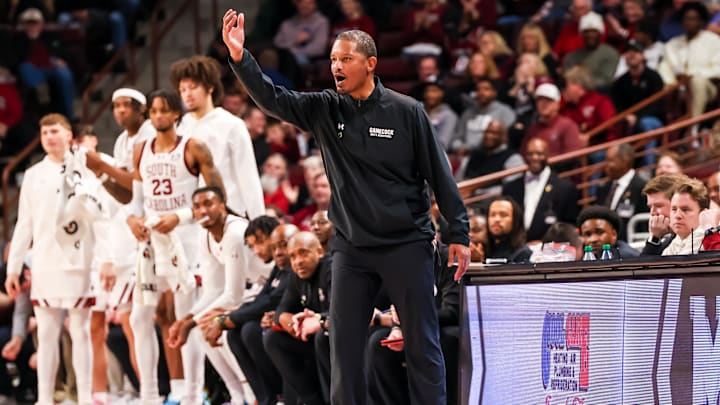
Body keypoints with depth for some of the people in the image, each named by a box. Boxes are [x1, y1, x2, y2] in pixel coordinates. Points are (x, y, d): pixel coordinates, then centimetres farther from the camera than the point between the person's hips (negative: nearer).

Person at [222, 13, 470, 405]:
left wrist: (458, 233, -4)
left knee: (422, 344, 0)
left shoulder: (406, 111, -6)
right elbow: (272, 98, -9)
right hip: (351, 248, 3)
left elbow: (439, 173, -3)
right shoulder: (324, 109, 2)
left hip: (407, 244, -3)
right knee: (344, 346, 4)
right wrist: (240, 58, -25)